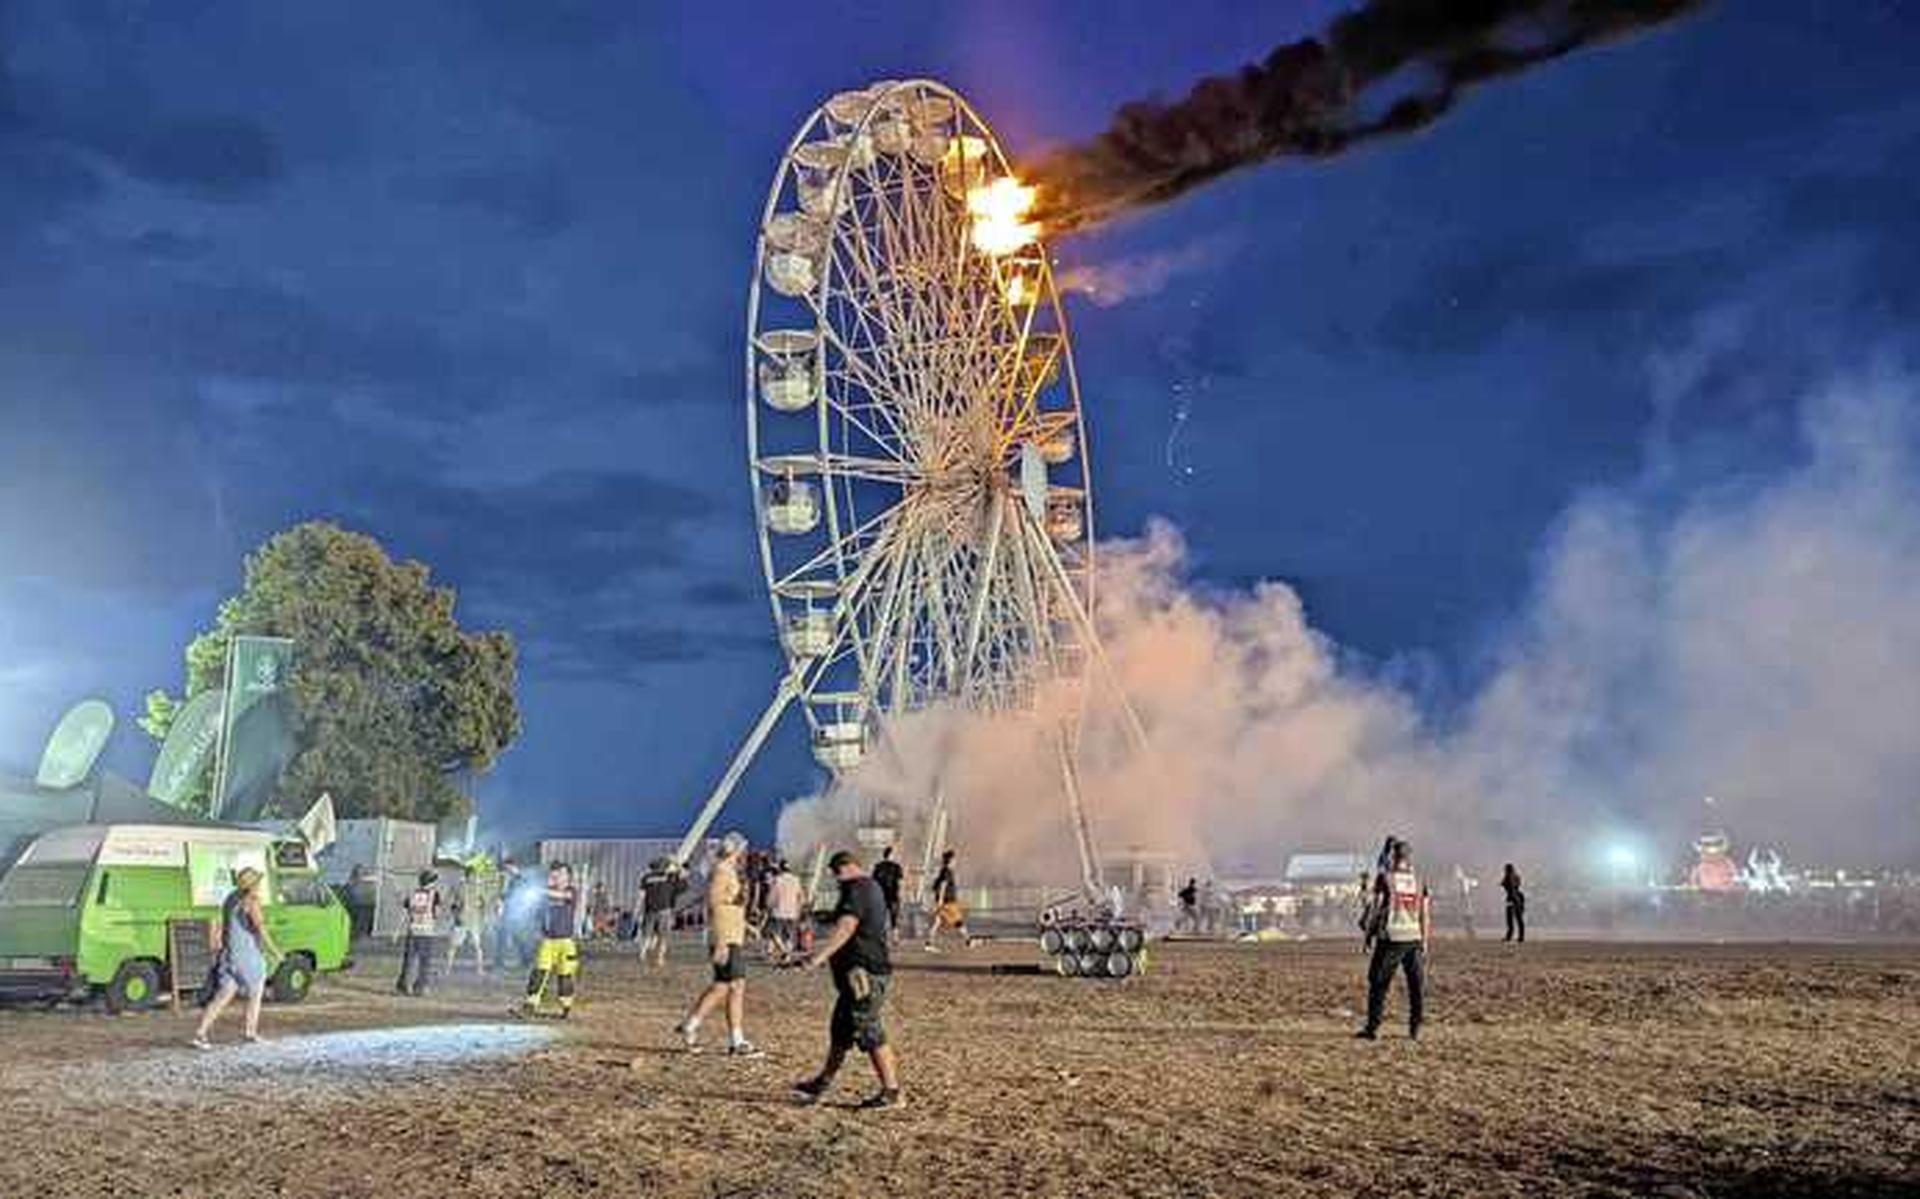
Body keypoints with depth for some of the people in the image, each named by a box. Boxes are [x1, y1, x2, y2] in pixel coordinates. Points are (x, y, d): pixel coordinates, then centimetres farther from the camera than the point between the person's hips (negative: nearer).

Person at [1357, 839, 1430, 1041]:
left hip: (1390, 937, -3)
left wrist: (1369, 934, 5)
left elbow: (1377, 908, -4)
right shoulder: (1419, 880, 5)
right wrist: (1424, 941, 11)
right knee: (1416, 985, 11)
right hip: (1414, 938, 3)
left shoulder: (1385, 878, -5)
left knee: (1379, 984, 4)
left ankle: (1372, 1028, 3)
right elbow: (1425, 914, 5)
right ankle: (1415, 1029, 11)